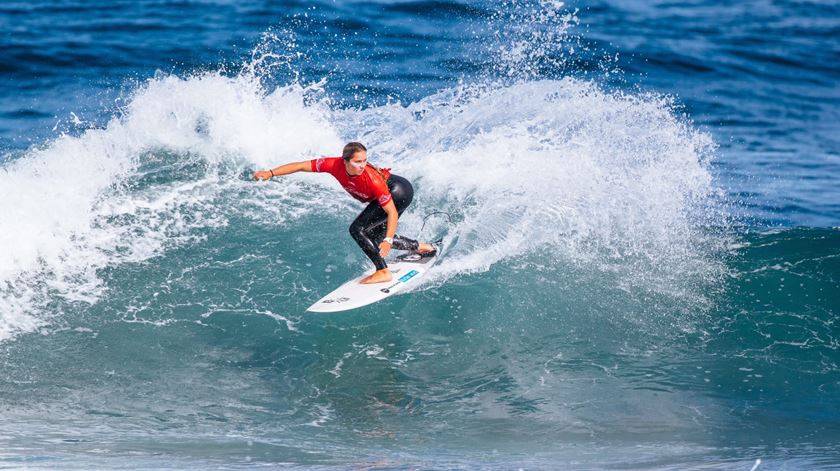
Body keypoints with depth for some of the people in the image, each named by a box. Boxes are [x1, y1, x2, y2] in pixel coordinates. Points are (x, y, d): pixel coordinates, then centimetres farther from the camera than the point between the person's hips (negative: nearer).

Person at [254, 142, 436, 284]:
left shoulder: (372, 180, -38)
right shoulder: (335, 165, -24)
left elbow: (392, 213, -32)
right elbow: (301, 166, -15)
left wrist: (388, 241, -40)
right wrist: (270, 173, -18)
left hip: (399, 191, -8)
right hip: (391, 192, 8)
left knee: (358, 229, -17)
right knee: (373, 235, 18)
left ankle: (383, 272, -14)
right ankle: (421, 248, 32)